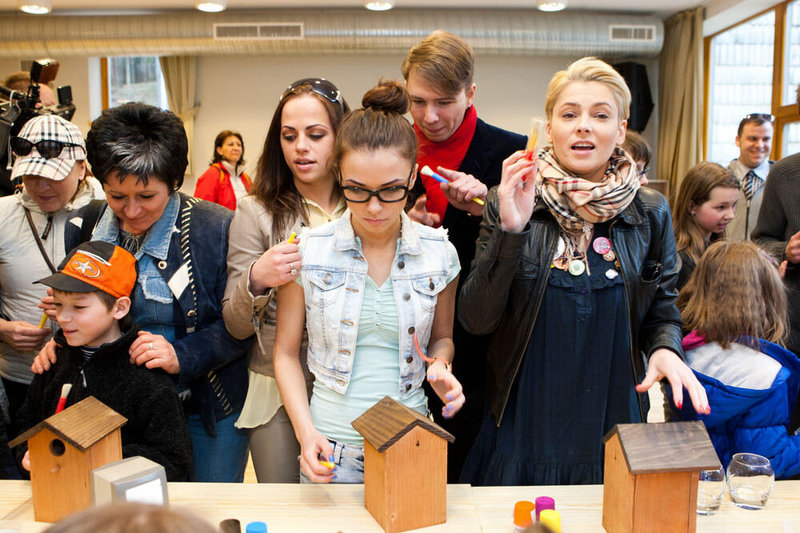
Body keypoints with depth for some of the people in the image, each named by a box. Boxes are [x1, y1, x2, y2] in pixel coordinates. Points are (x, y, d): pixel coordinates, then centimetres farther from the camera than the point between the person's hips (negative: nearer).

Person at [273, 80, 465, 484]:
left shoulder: (439, 253, -4)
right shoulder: (308, 250, -7)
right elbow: (286, 352, 1)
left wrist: (440, 366, -10)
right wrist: (306, 431, -11)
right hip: (330, 446, -1)